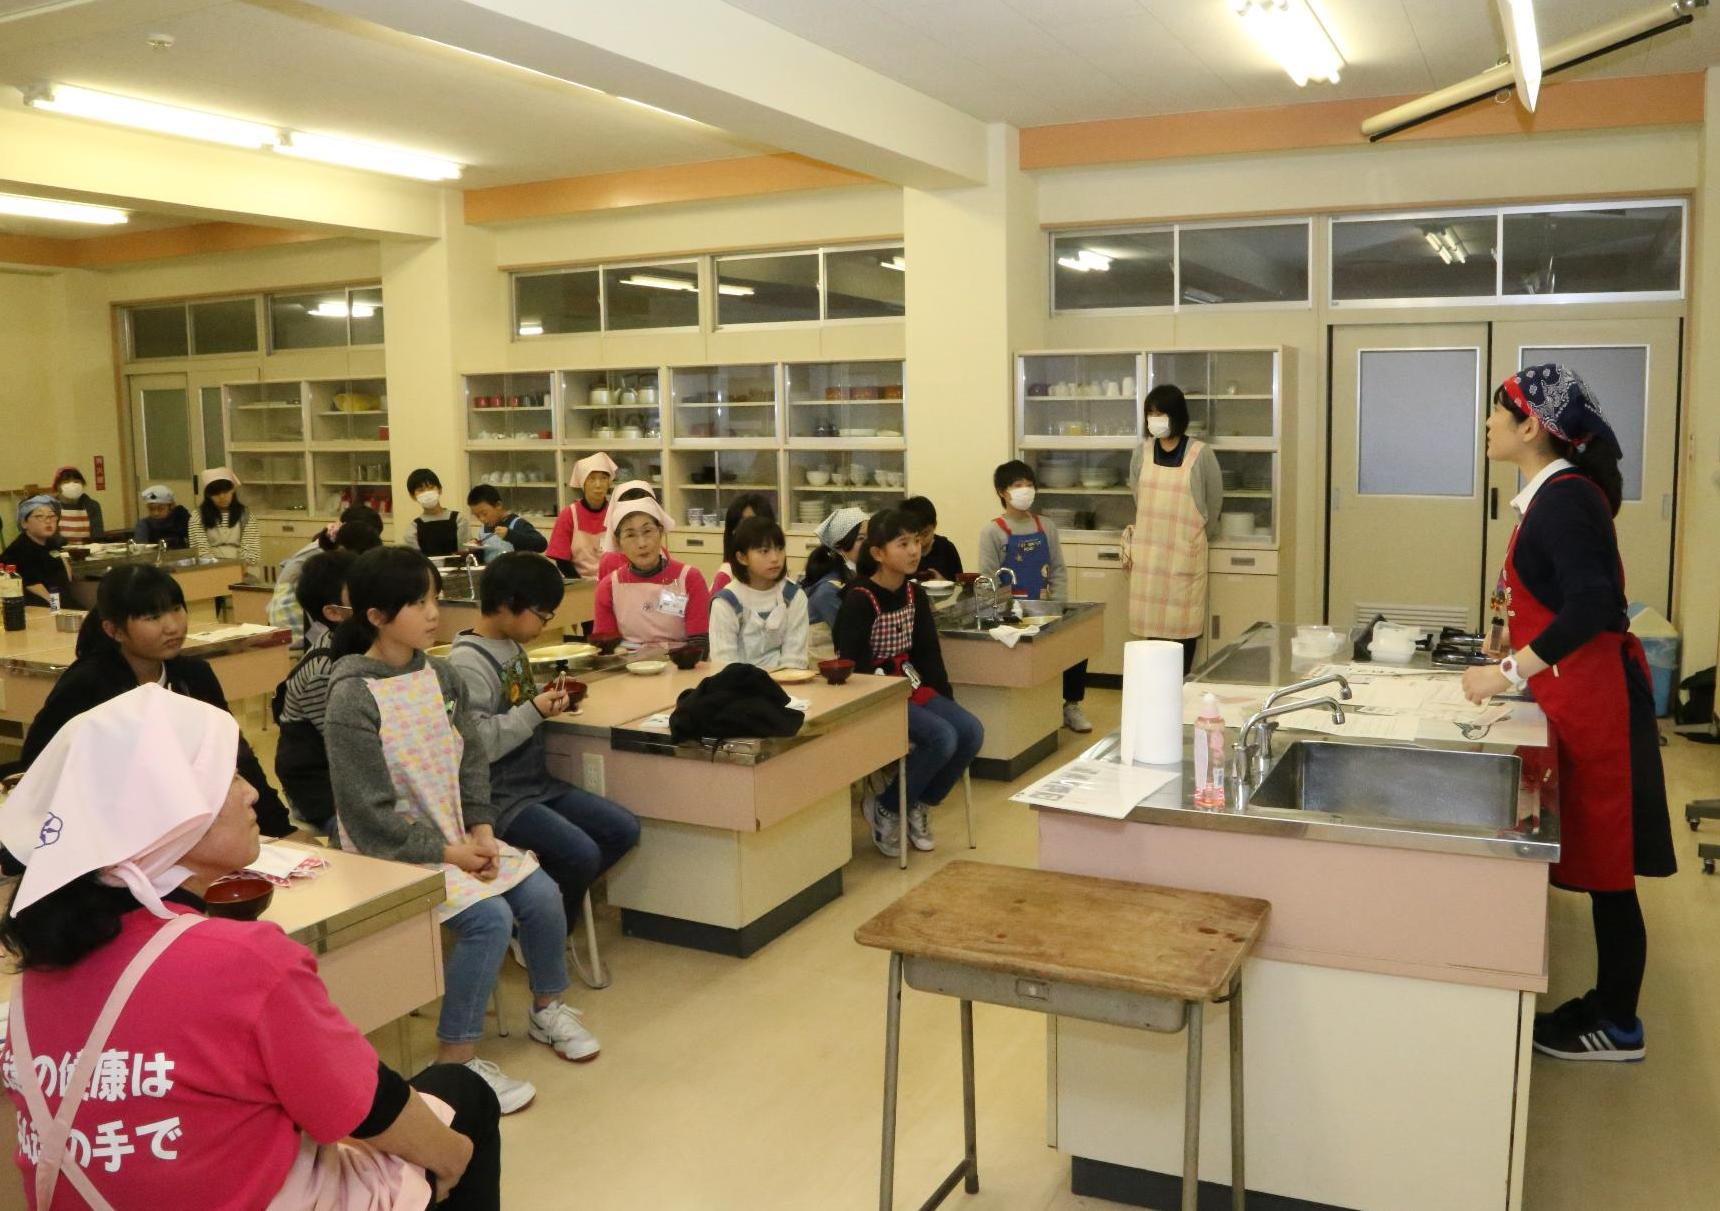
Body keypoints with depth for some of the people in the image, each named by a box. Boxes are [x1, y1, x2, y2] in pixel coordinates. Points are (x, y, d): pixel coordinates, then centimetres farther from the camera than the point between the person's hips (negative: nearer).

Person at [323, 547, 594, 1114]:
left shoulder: (440, 675, 3)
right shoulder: (352, 697, -17)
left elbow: (472, 762, 8)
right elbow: (371, 812, -18)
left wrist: (481, 831, -6)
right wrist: (447, 852, -17)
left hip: (458, 835, 7)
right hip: (392, 851, -7)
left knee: (542, 893, -6)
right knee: (489, 917, -24)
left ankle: (547, 1007, 21)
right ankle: (455, 1058, -8)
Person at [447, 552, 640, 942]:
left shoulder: (514, 646, 10)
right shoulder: (467, 662, -17)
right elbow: (475, 745, -25)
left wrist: (548, 700, 4)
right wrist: (533, 712, -21)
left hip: (538, 783, 9)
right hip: (500, 797, -9)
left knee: (624, 829, 1)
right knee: (582, 854, -23)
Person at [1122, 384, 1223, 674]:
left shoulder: (1201, 454, -7)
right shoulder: (1142, 453, 3)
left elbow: (1214, 501, 4)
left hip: (1185, 552, -3)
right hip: (1149, 550, 3)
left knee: (1184, 619, 0)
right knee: (1152, 618, 5)